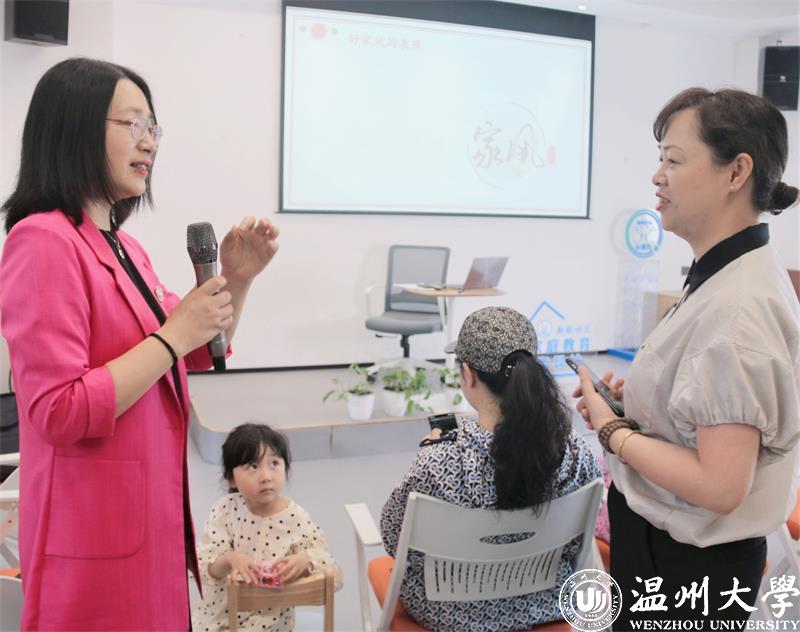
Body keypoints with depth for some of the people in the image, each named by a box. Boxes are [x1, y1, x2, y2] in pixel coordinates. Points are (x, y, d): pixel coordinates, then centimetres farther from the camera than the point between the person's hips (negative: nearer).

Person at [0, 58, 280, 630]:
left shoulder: (123, 246, 9)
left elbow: (196, 356, 18)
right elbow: (59, 413, -22)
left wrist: (237, 281, 3)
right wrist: (174, 335, -21)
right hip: (99, 528, -8)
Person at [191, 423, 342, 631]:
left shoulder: (297, 520, -15)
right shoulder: (225, 510, -9)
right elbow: (203, 566, -11)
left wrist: (305, 563, -33)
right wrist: (229, 559, -32)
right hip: (217, 615, 3)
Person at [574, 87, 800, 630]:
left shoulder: (734, 306, -27)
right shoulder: (735, 275, 3)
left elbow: (719, 486, -29)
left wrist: (612, 431, -18)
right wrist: (631, 399, 4)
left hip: (687, 565, -9)